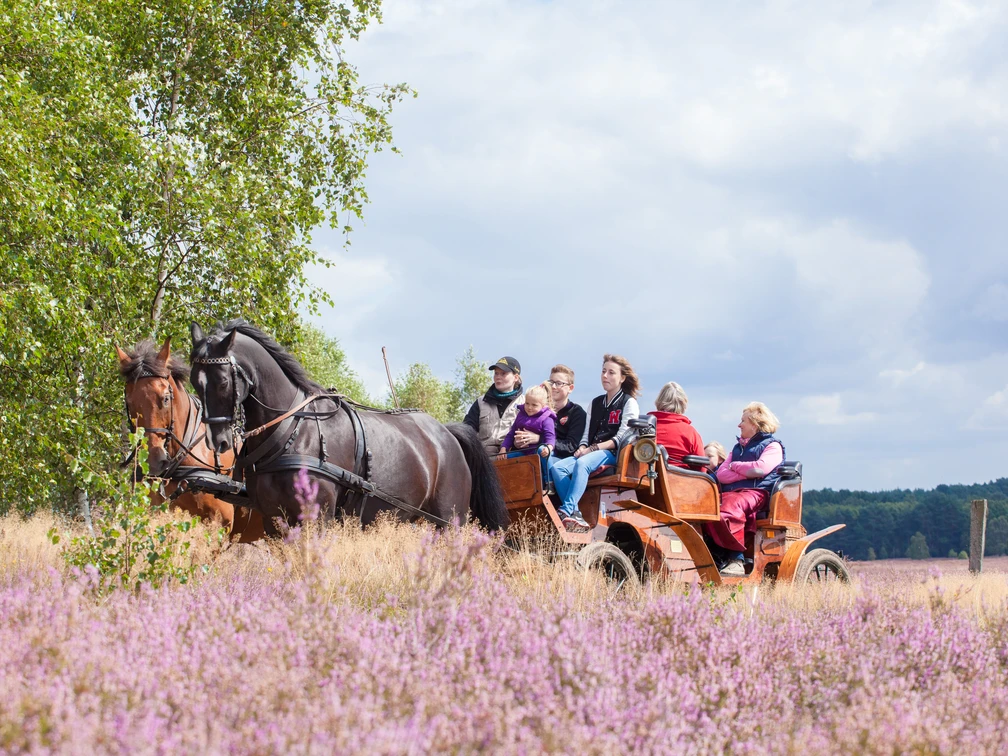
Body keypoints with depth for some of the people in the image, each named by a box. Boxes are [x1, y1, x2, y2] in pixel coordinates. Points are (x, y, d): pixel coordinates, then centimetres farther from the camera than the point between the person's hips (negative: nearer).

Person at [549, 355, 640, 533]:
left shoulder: (629, 403, 5)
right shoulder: (596, 403, 24)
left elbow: (621, 438, -6)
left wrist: (593, 448, -14)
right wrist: (582, 449, -4)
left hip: (613, 454, -6)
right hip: (590, 454, 6)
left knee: (581, 464, -37)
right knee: (556, 468, -22)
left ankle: (565, 512, -46)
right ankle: (575, 515, -34)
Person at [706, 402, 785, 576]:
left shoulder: (772, 446, 12)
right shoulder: (738, 447, 32)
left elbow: (760, 468, -10)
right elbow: (721, 474, 16)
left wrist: (734, 466, 5)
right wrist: (746, 472, 1)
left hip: (756, 492, -6)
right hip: (729, 491, 6)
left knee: (732, 505, -40)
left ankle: (736, 560, -38)